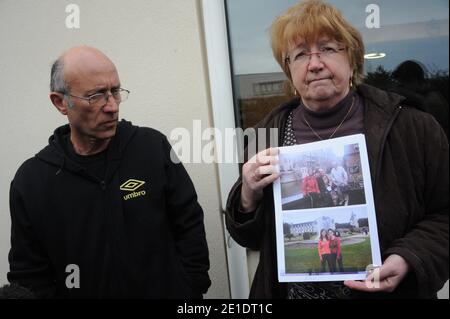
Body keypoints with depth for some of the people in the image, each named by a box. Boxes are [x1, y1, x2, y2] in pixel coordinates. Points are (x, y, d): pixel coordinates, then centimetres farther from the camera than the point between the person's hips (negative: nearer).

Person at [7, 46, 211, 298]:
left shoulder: (154, 146, -11)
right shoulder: (31, 180, -10)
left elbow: (189, 227, -5)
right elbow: (30, 277, -5)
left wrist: (193, 290, -8)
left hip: (168, 291, 0)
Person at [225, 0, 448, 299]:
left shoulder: (414, 129, -11)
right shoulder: (266, 135, -6)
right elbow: (248, 238, 0)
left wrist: (408, 260, -19)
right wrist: (249, 196, -19)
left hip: (386, 290, -1)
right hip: (290, 289, 2)